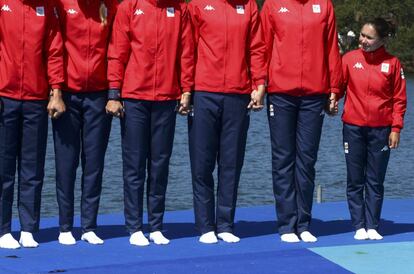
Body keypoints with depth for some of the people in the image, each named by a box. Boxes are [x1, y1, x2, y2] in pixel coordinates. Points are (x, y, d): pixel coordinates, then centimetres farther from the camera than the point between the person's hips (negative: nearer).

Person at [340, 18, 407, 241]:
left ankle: (372, 226, 12)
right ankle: (359, 226, 12)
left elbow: (399, 98, 2)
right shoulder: (350, 59, 1)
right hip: (353, 128, 1)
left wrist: (396, 128, -3)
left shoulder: (392, 63, -1)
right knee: (355, 181, 5)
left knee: (375, 181, 5)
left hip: (381, 130, -1)